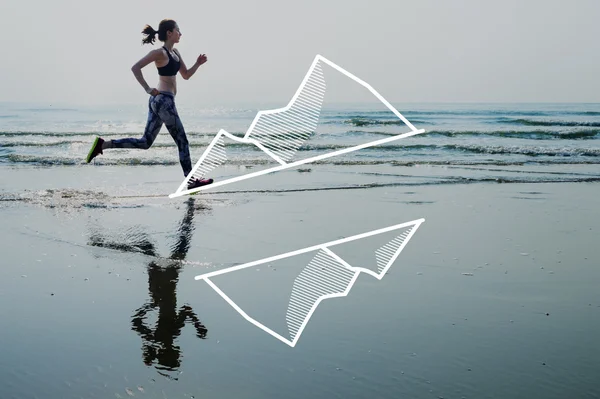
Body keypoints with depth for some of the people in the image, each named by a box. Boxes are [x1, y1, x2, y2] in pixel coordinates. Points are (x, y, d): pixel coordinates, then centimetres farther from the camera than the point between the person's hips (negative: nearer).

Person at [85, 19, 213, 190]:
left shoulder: (175, 52, 15)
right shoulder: (160, 53, -12)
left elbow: (186, 75, 22)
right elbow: (135, 68, -18)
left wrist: (198, 64, 6)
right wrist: (148, 89, -22)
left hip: (158, 101, 10)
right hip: (164, 100, -10)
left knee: (145, 142, 11)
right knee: (182, 141, 1)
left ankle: (103, 144, 8)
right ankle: (191, 180, 9)